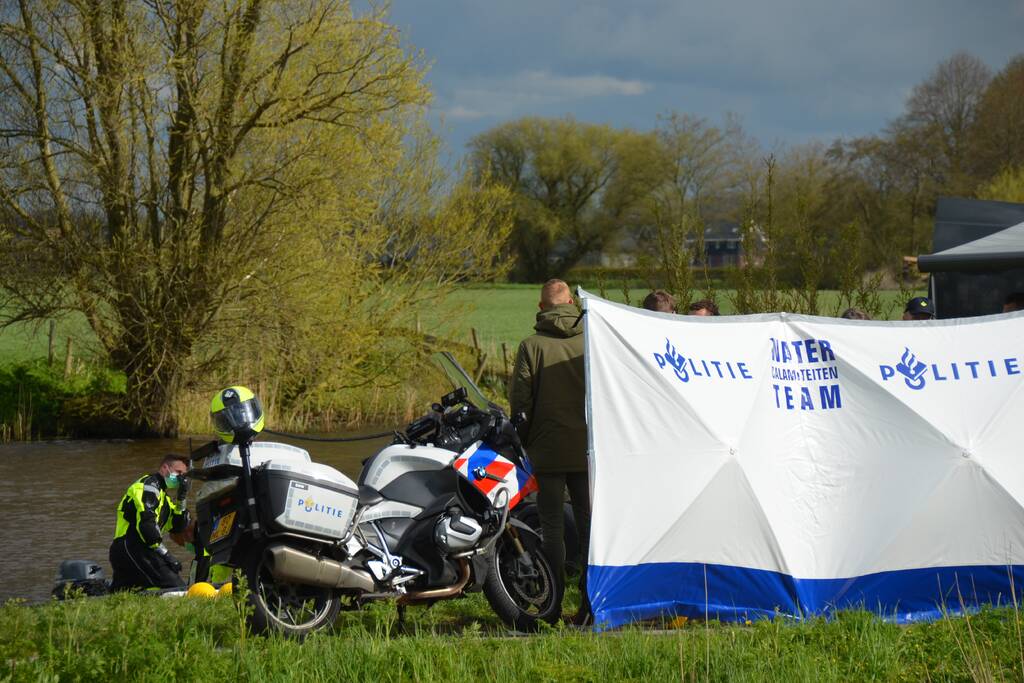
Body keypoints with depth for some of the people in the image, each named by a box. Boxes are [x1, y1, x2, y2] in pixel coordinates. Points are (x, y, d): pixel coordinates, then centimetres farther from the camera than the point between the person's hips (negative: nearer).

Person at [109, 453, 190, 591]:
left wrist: (181, 500, 10)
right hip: (132, 548, -10)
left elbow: (179, 528, 21)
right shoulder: (149, 484, -3)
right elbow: (146, 522, -17)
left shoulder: (164, 498, 29)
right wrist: (165, 554, -18)